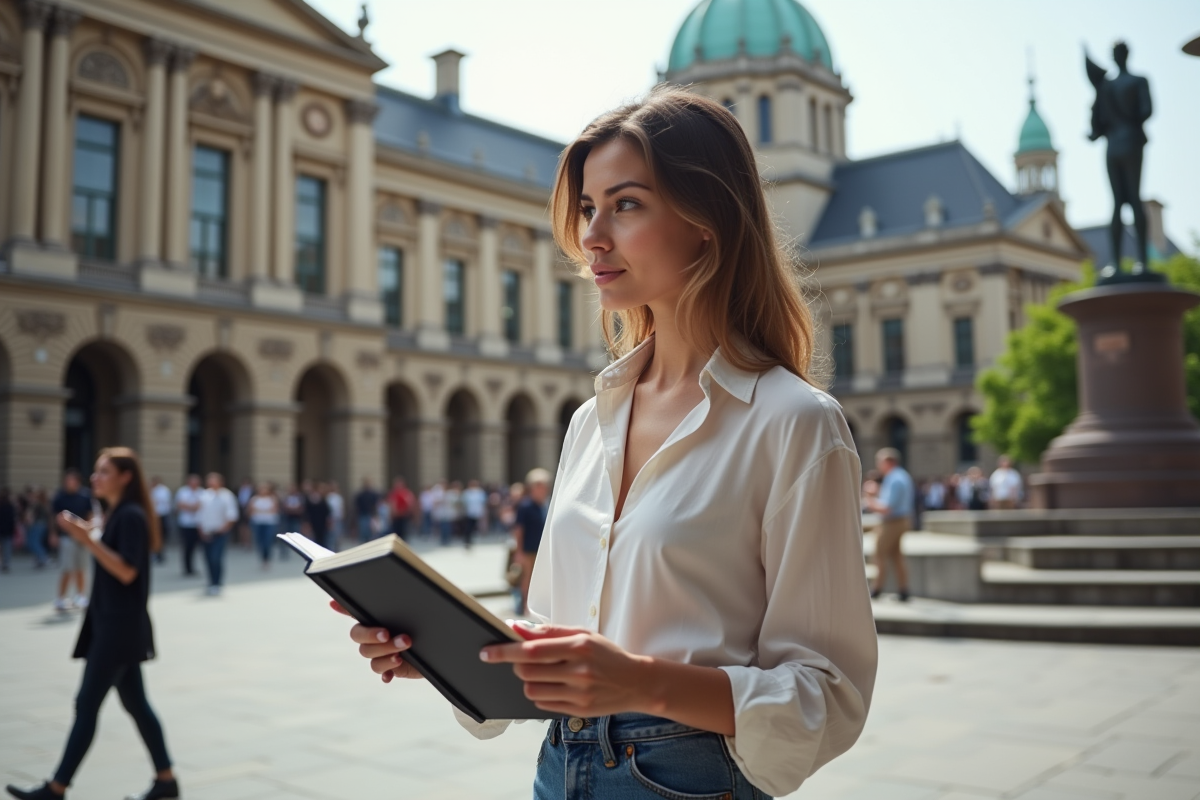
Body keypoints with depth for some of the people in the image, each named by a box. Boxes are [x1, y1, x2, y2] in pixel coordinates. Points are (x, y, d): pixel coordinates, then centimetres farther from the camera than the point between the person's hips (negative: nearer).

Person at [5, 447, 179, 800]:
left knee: (87, 703, -3)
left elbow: (127, 571, -23)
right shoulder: (115, 513, 13)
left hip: (120, 626, -10)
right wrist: (84, 537, 8)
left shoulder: (131, 516, -15)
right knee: (135, 703, 12)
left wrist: (88, 540, -24)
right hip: (110, 623, 10)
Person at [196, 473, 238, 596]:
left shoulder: (226, 495, -5)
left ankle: (217, 584, -5)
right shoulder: (204, 495, 6)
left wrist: (225, 527, -14)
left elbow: (232, 514, -8)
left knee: (216, 558, -15)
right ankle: (212, 583, 21)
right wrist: (202, 530, 3)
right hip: (207, 533, 4)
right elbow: (200, 515, 10)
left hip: (220, 532, -4)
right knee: (209, 559, 7)